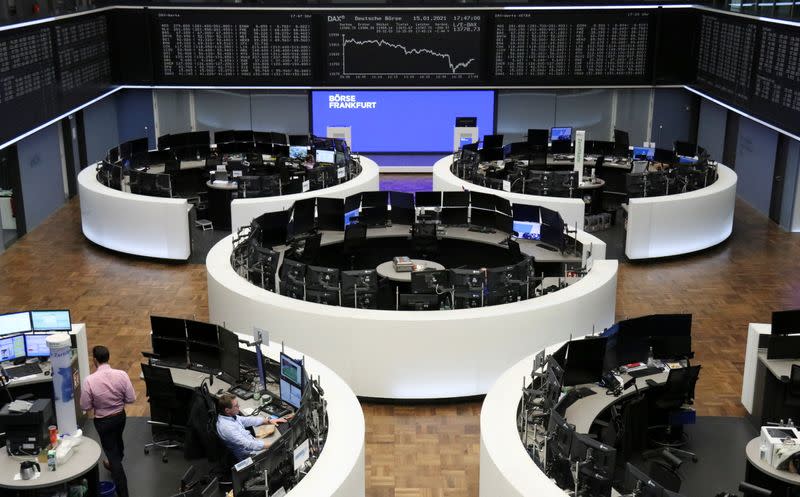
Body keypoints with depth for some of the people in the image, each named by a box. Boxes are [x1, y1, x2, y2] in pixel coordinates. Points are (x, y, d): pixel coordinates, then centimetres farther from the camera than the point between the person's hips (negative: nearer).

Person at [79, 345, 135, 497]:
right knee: (117, 442, 31)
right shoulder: (122, 375, -19)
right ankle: (114, 465, 59)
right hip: (120, 416, 3)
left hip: (103, 421, -3)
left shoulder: (89, 380, -26)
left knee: (111, 450, 6)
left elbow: (85, 407, -15)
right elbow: (131, 399, -11)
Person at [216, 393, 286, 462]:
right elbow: (249, 445, -32)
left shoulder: (231, 416, -1)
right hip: (249, 455, -9)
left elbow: (248, 420, 14)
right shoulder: (226, 427, -30)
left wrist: (269, 421, 5)